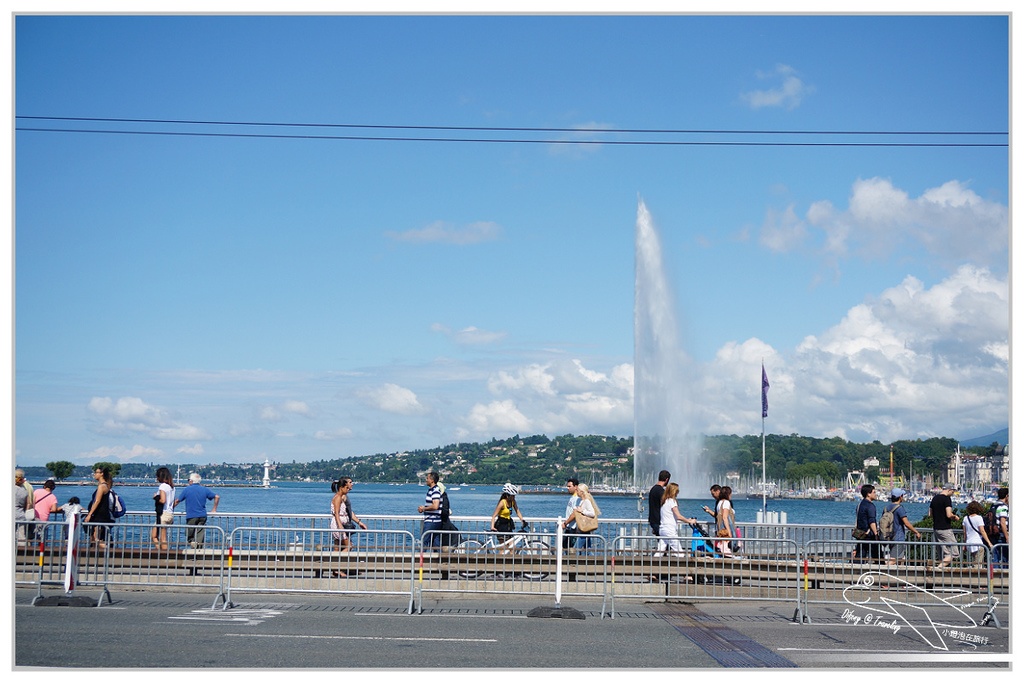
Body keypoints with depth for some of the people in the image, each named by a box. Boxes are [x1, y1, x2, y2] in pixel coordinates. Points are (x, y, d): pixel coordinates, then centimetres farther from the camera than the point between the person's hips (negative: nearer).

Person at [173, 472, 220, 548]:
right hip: (202, 516, 3)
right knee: (200, 536, 4)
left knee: (189, 535, 6)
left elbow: (177, 501, -1)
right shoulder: (204, 489, 7)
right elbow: (217, 497, 9)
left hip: (191, 516, -3)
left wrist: (172, 508, 15)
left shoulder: (186, 490, -1)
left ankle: (192, 542, -20)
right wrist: (214, 510, 17)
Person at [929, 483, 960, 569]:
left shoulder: (934, 498, 13)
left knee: (945, 554, 14)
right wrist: (955, 516, -3)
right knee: (954, 553, -4)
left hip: (936, 528, 9)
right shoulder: (947, 499, -13)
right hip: (945, 529, -9)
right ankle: (939, 567, -15)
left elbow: (931, 513, 19)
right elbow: (949, 515, -22)